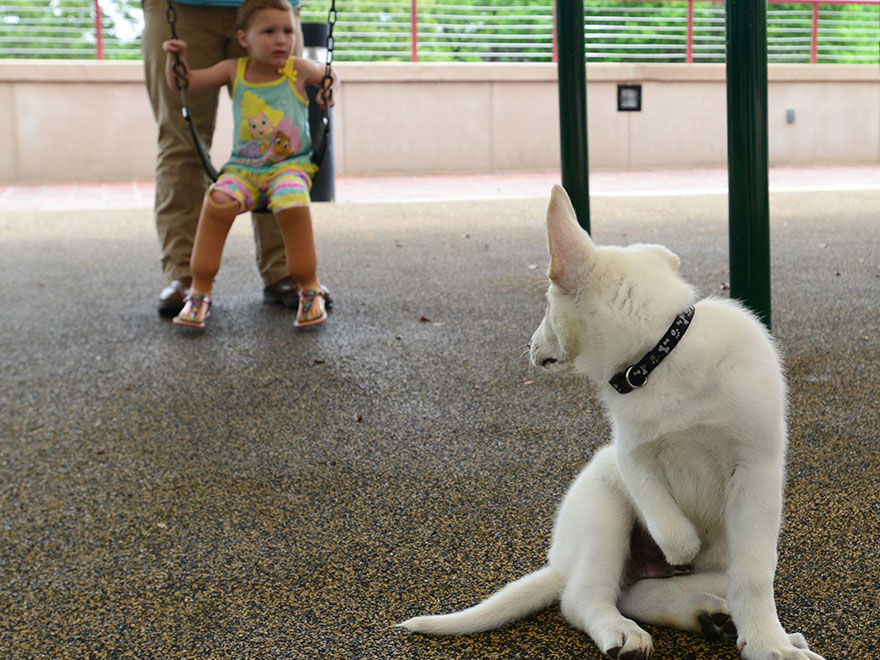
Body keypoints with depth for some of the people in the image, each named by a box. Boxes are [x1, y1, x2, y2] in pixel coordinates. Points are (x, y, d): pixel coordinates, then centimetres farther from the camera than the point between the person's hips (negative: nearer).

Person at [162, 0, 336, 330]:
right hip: (242, 167, 2)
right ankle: (199, 291, -14)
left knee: (293, 205, -33)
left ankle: (310, 290, -13)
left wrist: (328, 92, 2)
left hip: (290, 164, -1)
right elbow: (184, 83, 10)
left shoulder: (299, 69, 2)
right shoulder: (233, 70, 4)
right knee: (218, 201, -28)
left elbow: (328, 76, 23)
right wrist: (176, 58, -7)